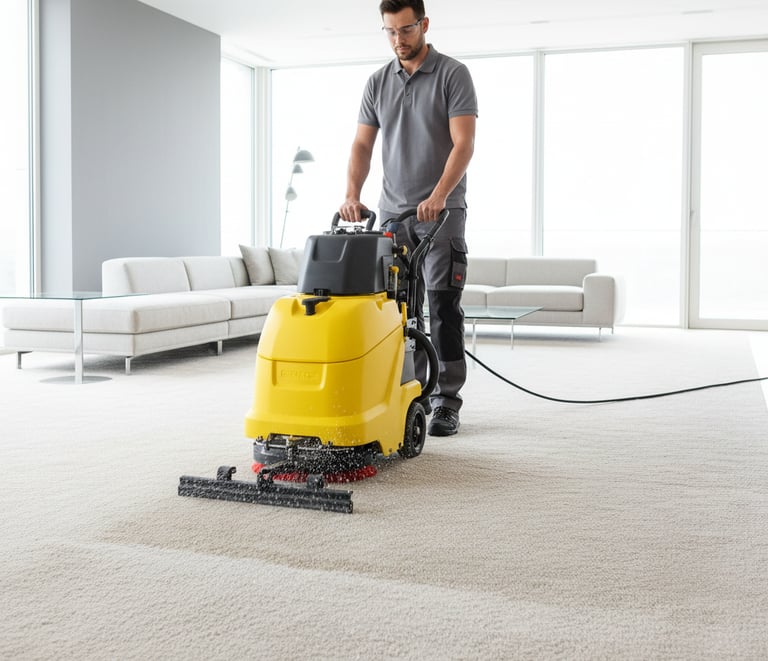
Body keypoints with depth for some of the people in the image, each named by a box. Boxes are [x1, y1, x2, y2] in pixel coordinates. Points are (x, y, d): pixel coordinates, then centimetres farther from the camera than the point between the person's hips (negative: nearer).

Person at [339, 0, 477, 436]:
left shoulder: (453, 74, -4)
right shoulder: (378, 83, 11)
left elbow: (464, 143, -13)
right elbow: (363, 146, 7)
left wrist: (438, 195, -26)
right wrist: (353, 196, -10)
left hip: (442, 212, -5)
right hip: (393, 213, 5)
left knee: (444, 309, -4)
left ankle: (446, 402, 2)